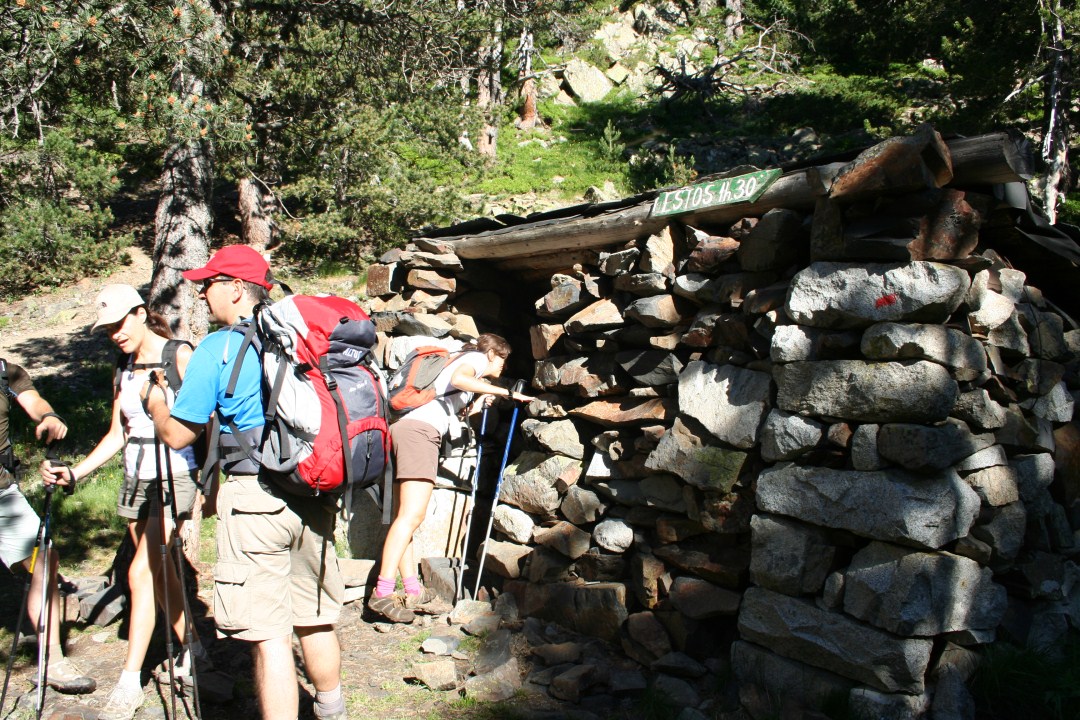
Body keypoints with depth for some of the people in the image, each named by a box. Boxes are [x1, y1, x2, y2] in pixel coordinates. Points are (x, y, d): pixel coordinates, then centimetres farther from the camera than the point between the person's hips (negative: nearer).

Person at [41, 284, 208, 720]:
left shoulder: (178, 356, -9)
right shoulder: (124, 368, 11)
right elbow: (117, 434, 13)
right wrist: (75, 472, 2)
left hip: (174, 477, -7)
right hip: (136, 479, 7)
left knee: (141, 573, -12)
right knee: (160, 572, 13)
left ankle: (130, 683, -4)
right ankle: (193, 650, 29)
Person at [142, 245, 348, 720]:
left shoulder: (217, 348, -8)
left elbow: (177, 435, -5)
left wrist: (154, 401, 15)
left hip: (255, 497, -6)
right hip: (313, 496, 6)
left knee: (268, 636, -1)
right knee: (316, 622, 21)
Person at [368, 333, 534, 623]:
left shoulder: (467, 361, 35)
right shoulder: (477, 357, 9)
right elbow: (458, 379, -15)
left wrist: (479, 402, 34)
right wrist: (505, 392, -14)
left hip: (404, 429, 10)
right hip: (419, 430, -10)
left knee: (408, 515, 5)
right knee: (412, 514, -17)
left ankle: (413, 589, 6)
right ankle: (383, 592, -23)